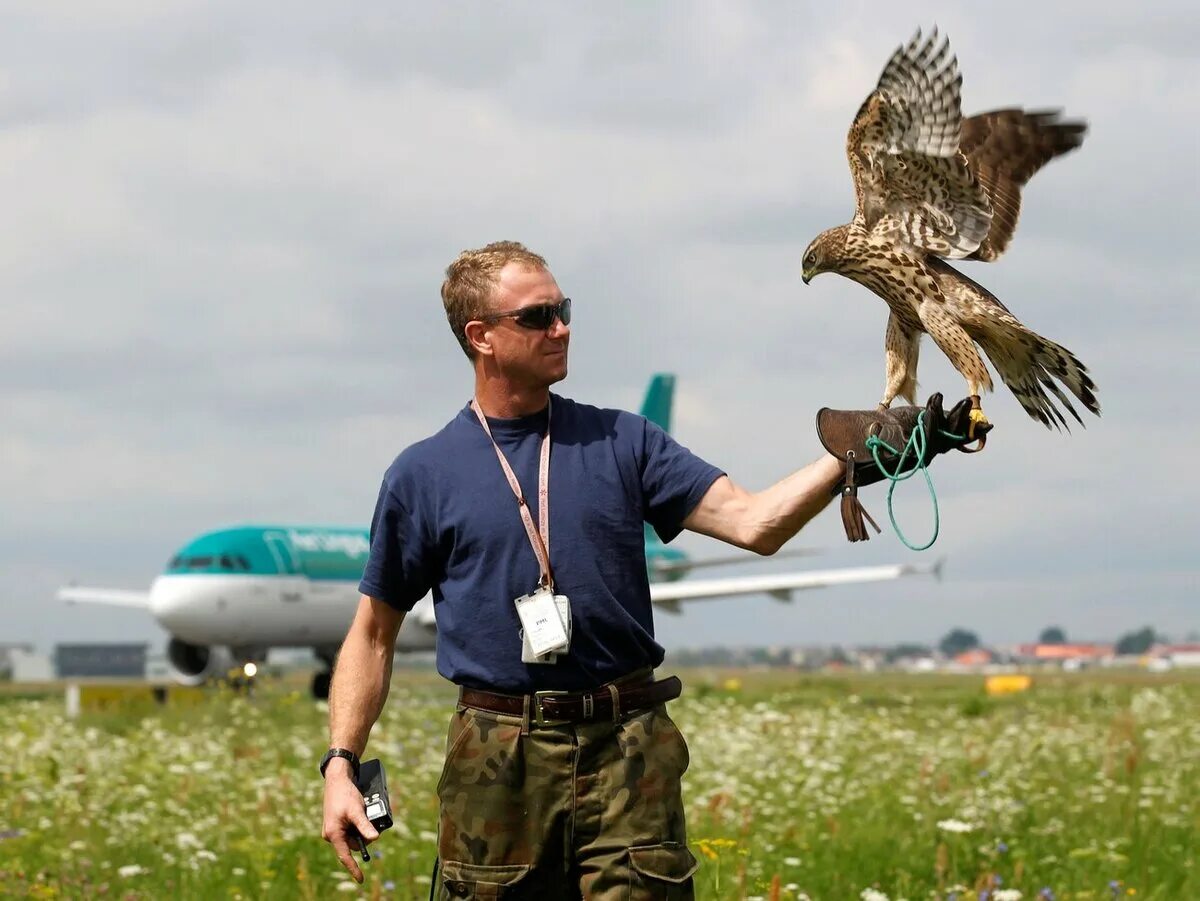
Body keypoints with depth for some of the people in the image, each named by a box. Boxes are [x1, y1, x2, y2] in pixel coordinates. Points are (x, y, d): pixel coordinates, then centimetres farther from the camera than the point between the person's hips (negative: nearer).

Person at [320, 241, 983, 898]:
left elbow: (754, 523, 0)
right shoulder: (423, 475, 5)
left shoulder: (622, 442, 9)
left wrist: (850, 459, -15)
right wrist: (340, 763, -1)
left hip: (627, 750, 1)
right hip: (496, 761, -1)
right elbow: (373, 634, 9)